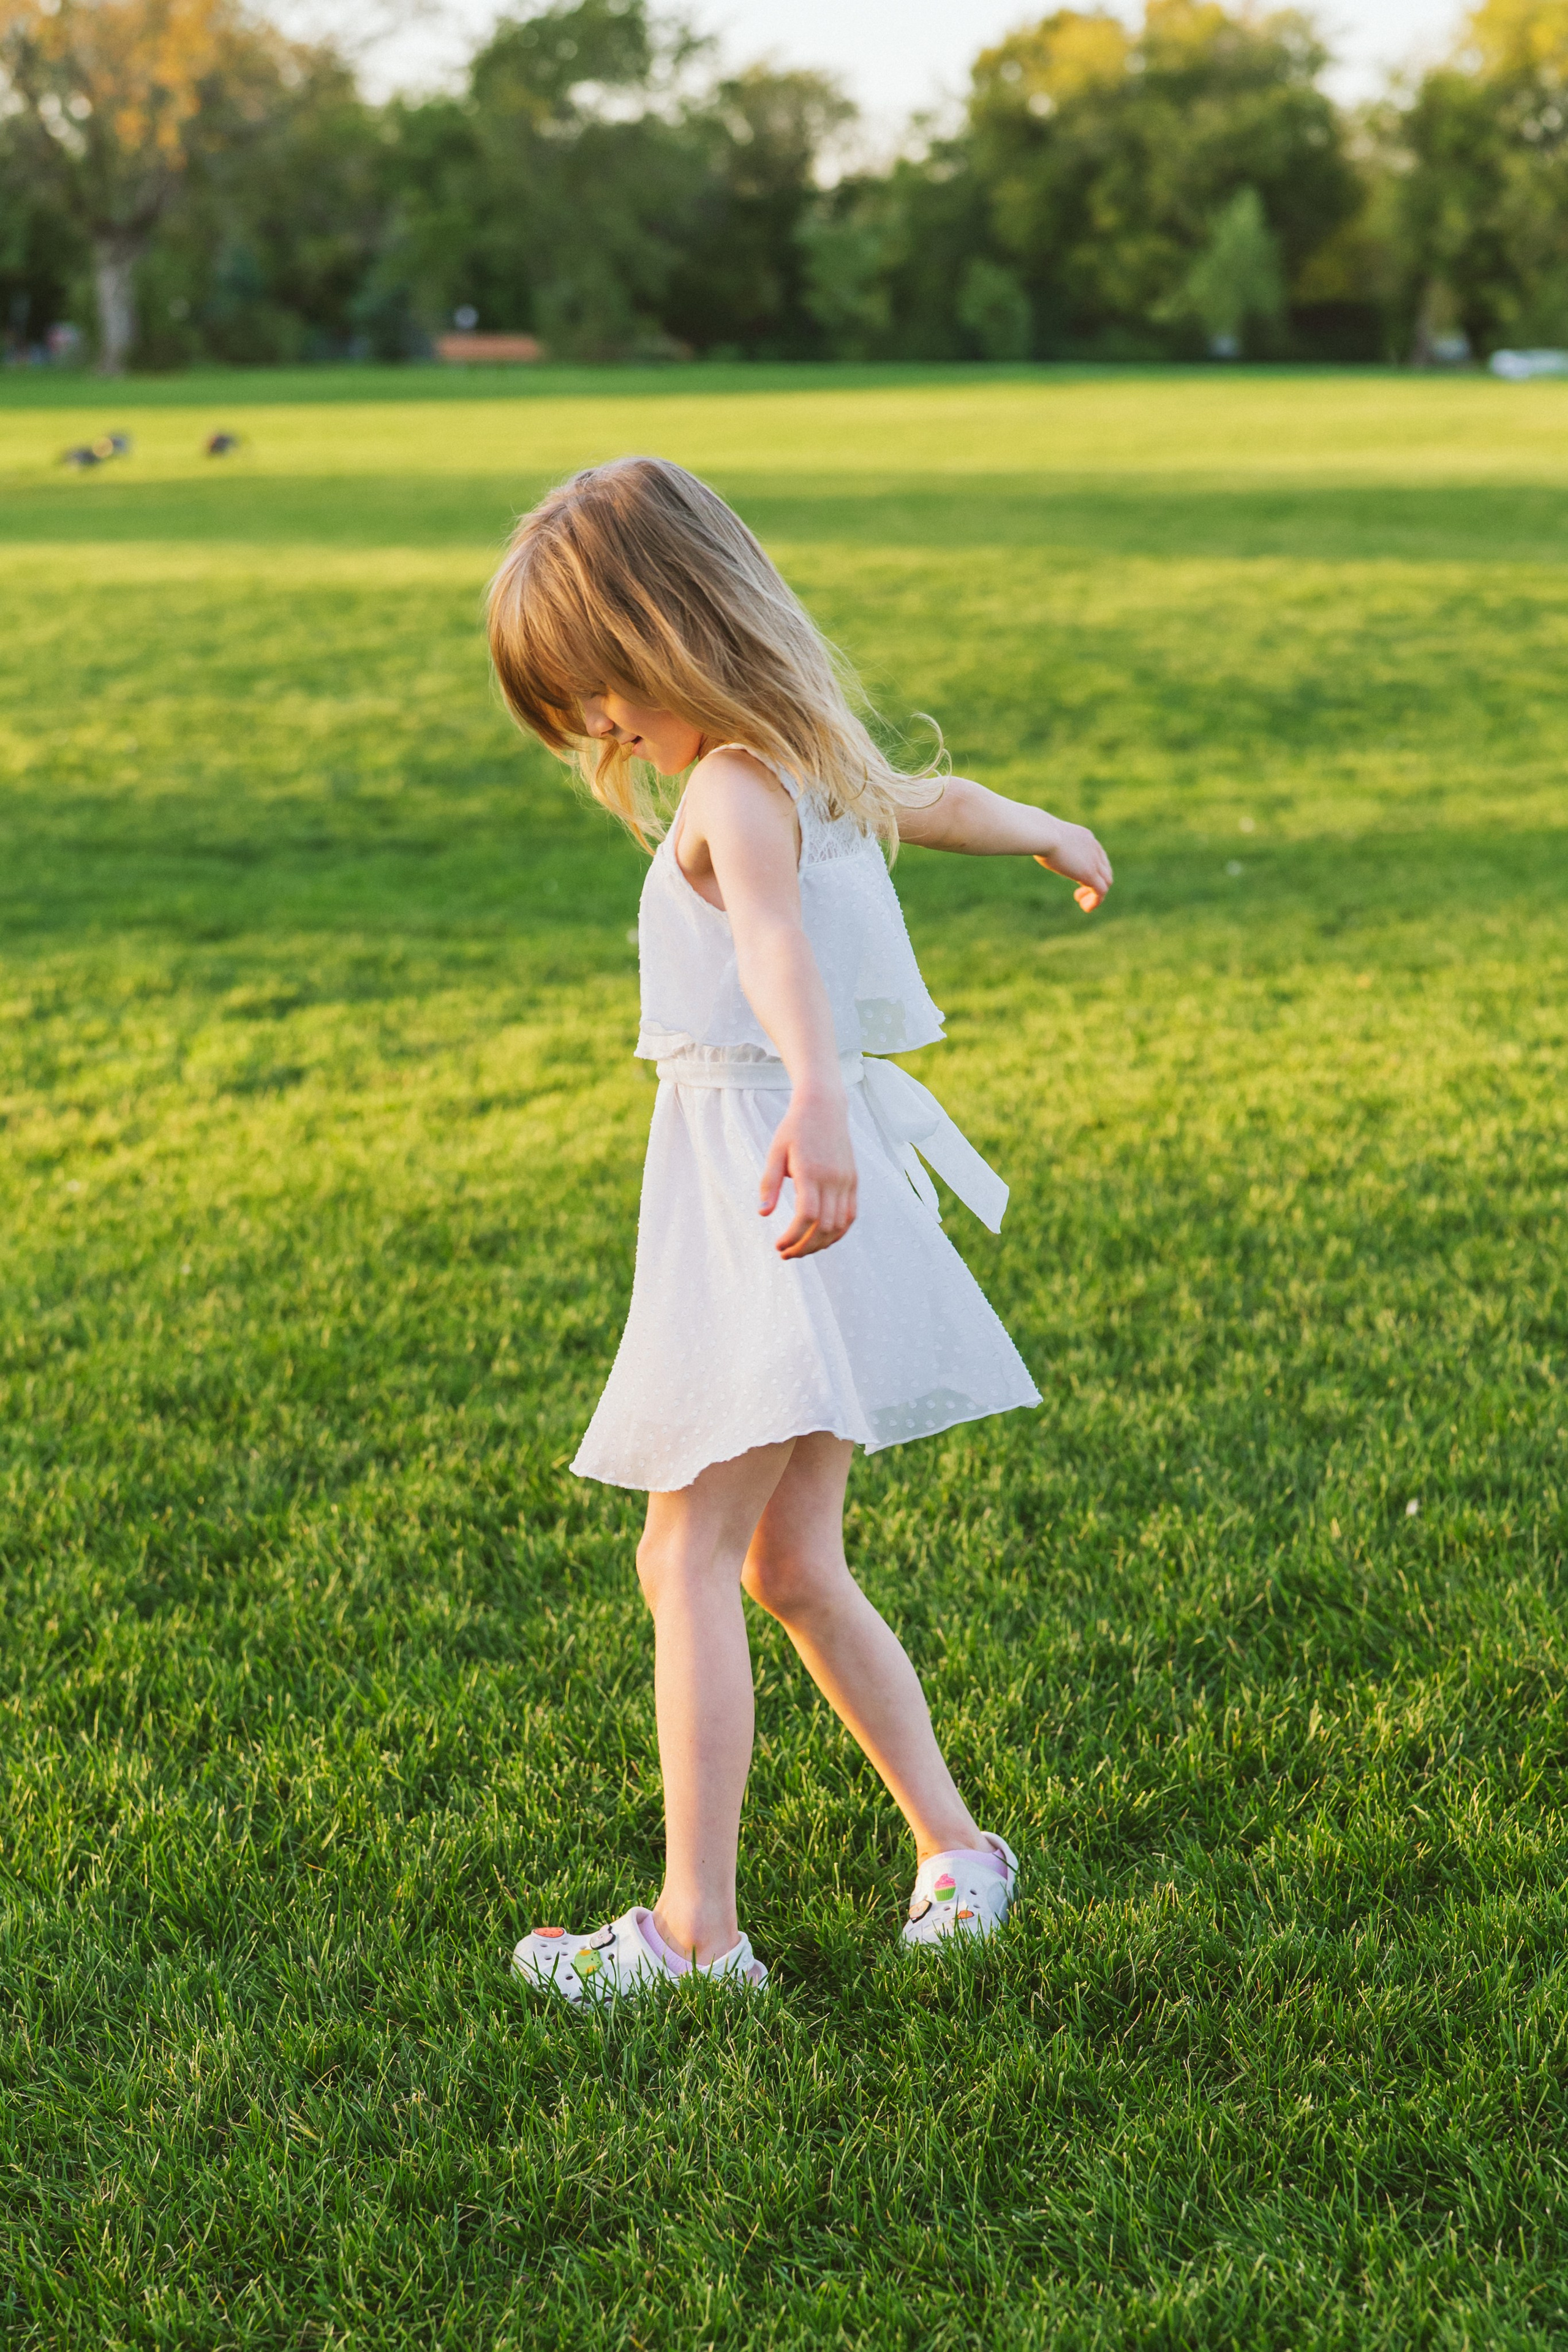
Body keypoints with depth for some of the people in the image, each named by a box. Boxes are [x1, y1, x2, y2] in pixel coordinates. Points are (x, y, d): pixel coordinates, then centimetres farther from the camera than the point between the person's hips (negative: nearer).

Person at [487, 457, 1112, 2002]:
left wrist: (814, 1091, -58)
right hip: (797, 1193, 9)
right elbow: (941, 802, 36)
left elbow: (779, 938, -38)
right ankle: (952, 1845, 20)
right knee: (789, 1566, 14)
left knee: (688, 1557, -10)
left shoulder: (735, 787, -16)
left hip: (768, 1200, -9)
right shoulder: (816, 768, 14)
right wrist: (1054, 836, 57)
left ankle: (696, 1929, -10)